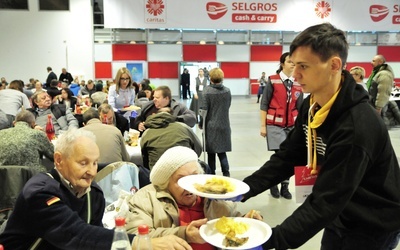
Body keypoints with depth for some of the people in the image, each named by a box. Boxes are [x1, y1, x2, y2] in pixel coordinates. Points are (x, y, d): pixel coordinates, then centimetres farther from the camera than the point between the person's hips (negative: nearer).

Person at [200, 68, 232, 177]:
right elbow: (228, 106, 7)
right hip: (224, 125, 3)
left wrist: (201, 119, 3)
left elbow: (204, 110, -12)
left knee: (211, 152, 8)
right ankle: (226, 172, 8)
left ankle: (212, 174, 16)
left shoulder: (207, 91, -13)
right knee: (222, 151, 14)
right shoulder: (227, 91, -1)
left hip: (211, 125, -3)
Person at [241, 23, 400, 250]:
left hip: (372, 227, -6)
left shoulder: (357, 127, -33)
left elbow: (325, 203, -34)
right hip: (340, 217, 7)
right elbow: (287, 158, -6)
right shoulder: (311, 108, -6)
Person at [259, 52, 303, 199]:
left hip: (292, 125, 4)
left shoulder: (298, 84, 6)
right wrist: (263, 126, -8)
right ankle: (274, 184, 13)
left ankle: (285, 186, 18)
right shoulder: (272, 80, -6)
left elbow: (300, 107, 11)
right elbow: (264, 104, -5)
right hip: (275, 124, -4)